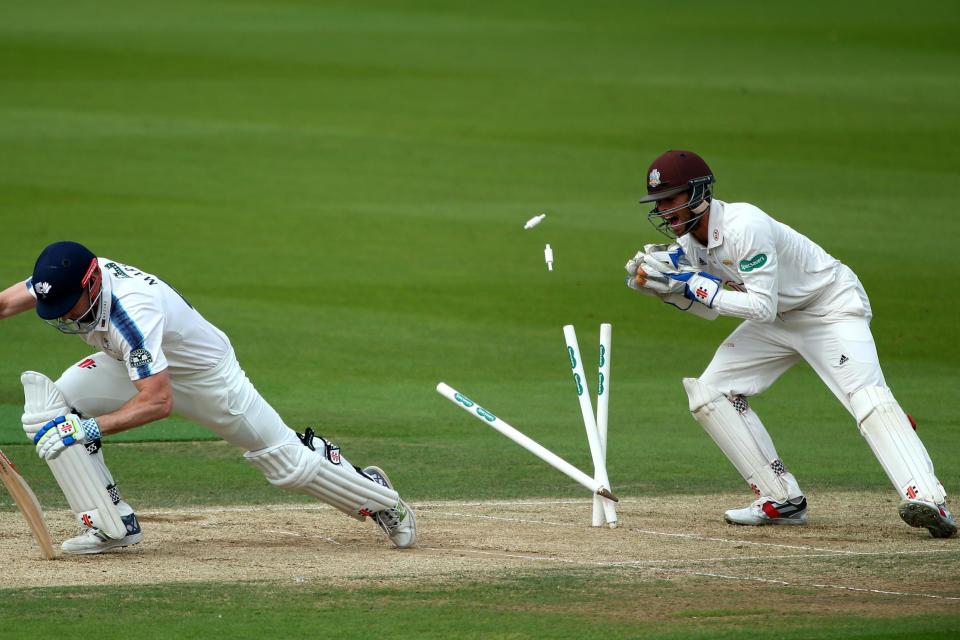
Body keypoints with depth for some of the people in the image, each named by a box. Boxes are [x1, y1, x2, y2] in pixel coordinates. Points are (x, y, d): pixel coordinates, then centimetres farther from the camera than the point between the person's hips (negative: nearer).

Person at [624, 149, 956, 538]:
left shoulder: (744, 226, -29)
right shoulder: (689, 240, -2)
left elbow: (761, 307, -33)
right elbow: (709, 308, 9)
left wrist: (694, 284, -29)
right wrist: (659, 285, -8)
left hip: (832, 307, -9)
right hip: (778, 322, 9)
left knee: (867, 396, -28)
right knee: (709, 393, -1)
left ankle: (928, 499, -42)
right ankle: (781, 500, -1)